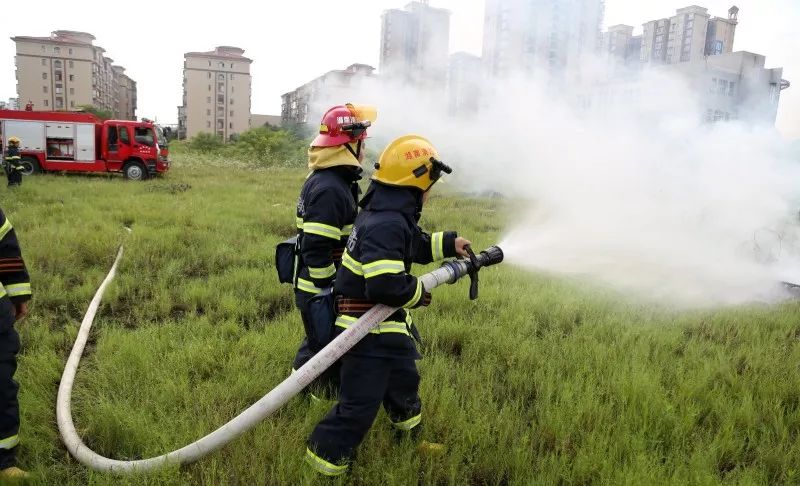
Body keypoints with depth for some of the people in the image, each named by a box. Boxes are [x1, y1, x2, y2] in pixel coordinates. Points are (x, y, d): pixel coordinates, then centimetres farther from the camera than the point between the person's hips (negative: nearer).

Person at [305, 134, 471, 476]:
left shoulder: (390, 214, 5)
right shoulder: (388, 224, -28)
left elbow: (413, 245, 24)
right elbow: (385, 284, -36)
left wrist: (448, 243, 19)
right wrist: (418, 293, -18)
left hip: (388, 326, 11)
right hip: (368, 332, -11)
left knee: (404, 382, 30)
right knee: (360, 404, 0)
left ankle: (412, 435, 54)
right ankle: (325, 456, 18)